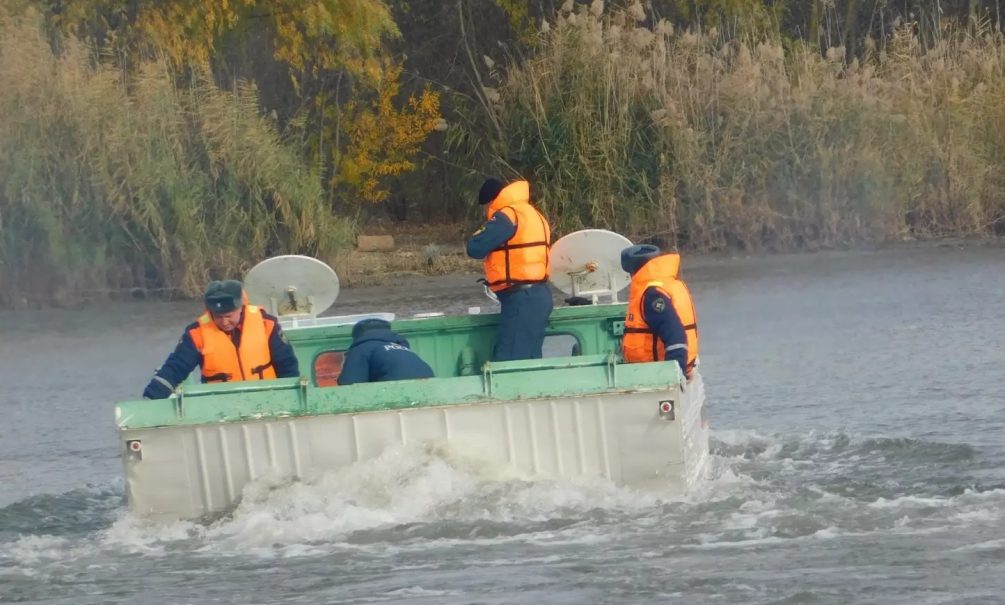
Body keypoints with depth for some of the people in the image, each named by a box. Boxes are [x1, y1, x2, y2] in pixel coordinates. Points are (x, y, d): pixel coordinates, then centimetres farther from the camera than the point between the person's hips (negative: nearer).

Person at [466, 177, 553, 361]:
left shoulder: (507, 216, -10)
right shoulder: (534, 215, 20)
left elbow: (475, 248, -14)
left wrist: (482, 232, 5)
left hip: (522, 299, -10)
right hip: (537, 295, 10)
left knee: (507, 364, -14)